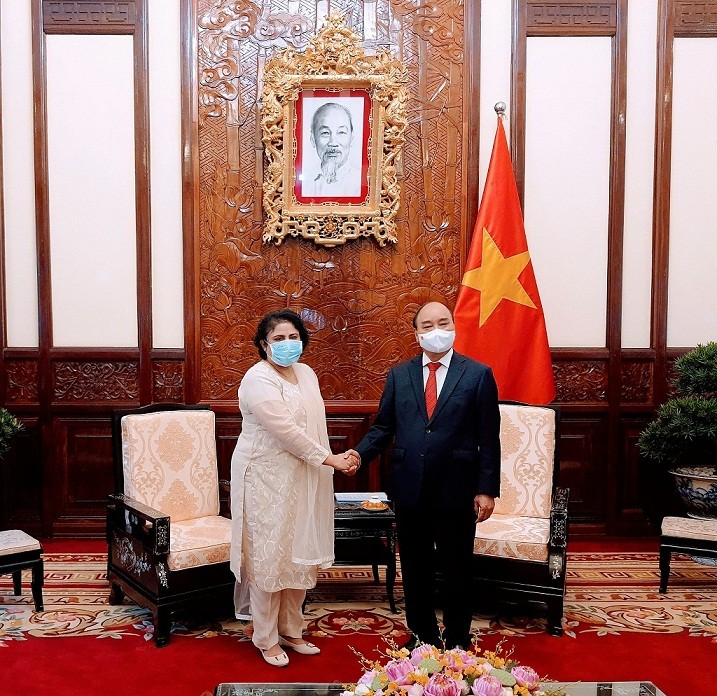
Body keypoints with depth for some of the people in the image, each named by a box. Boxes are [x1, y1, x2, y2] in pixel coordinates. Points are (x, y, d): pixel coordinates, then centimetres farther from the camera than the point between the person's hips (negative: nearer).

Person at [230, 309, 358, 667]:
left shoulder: (306, 373, 9)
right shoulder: (258, 380, -17)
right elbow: (286, 431, -22)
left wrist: (334, 461, 9)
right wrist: (329, 459, -19)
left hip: (303, 480, 8)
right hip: (267, 480, -8)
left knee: (300, 555, 14)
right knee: (269, 557, 3)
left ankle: (291, 630, 29)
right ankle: (266, 639, 19)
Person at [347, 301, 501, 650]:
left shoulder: (478, 374, -3)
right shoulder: (399, 375, 6)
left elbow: (489, 438, -4)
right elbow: (383, 426, 7)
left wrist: (487, 489, -7)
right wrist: (360, 453, -11)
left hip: (456, 490, -3)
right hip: (409, 489, 3)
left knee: (456, 568, 11)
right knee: (414, 567, 14)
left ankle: (457, 639, 29)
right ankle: (422, 634, 33)